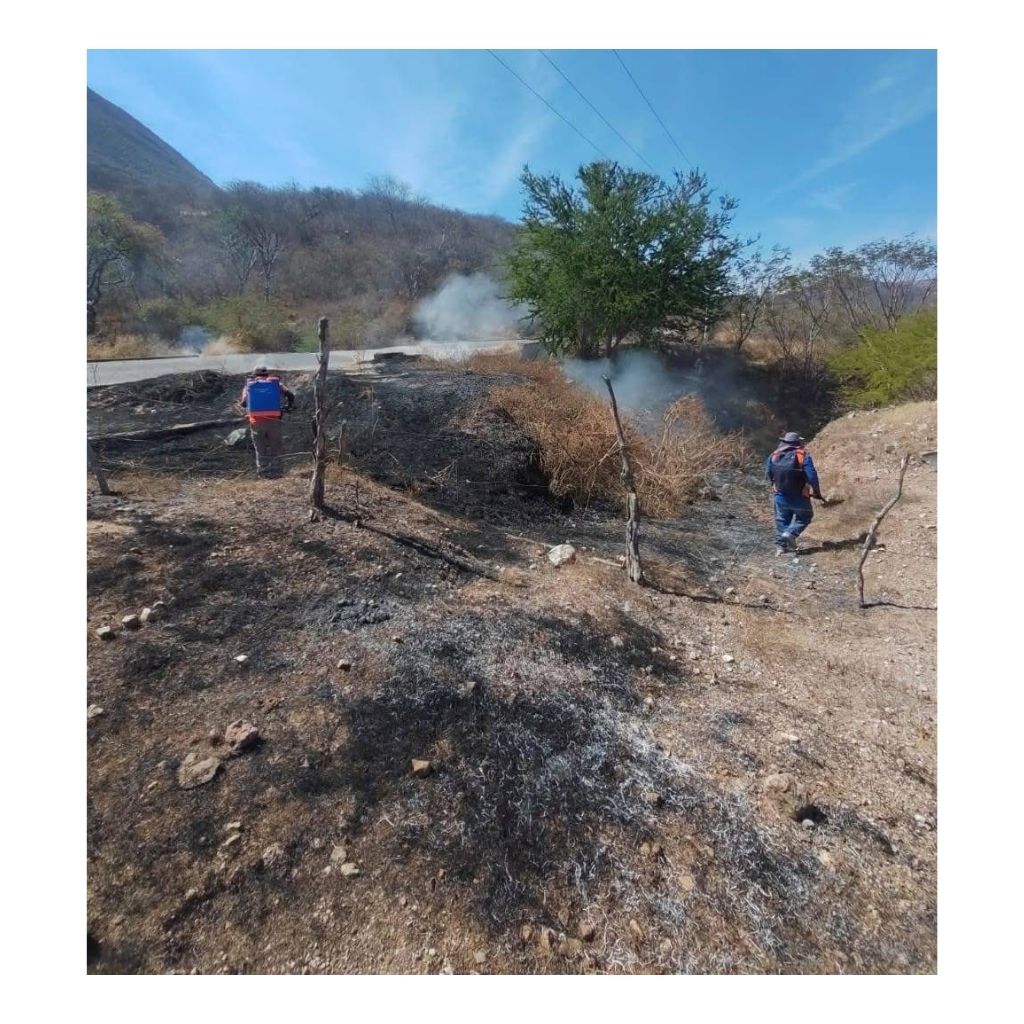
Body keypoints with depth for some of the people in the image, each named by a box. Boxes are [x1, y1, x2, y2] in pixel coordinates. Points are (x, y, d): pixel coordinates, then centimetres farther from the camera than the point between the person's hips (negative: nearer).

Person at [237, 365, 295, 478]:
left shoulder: (249, 385, 11)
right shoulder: (276, 383, 9)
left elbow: (243, 403, 3)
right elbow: (290, 396, -1)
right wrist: (287, 407, 16)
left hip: (256, 421, 1)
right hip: (273, 421, -1)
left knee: (260, 449, 14)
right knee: (275, 448, 12)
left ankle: (263, 472, 16)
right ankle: (275, 472, 12)